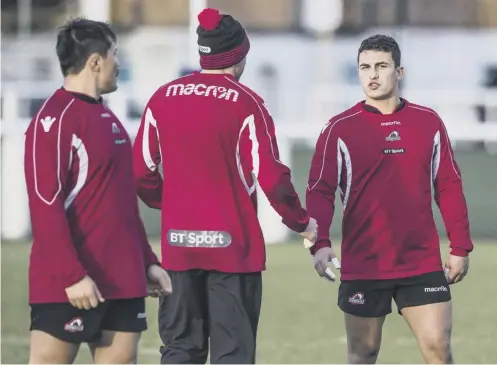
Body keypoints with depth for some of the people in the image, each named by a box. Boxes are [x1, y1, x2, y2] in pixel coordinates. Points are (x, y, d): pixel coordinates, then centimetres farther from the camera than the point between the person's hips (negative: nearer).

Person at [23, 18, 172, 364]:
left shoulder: (106, 117, 18)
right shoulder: (56, 119, -11)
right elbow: (46, 204, -17)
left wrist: (147, 261, 19)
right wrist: (72, 274, -22)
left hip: (122, 281, 9)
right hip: (68, 285, -9)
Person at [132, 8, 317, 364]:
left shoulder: (163, 98, 3)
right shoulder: (244, 103, -10)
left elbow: (141, 170, 7)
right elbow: (270, 177, -12)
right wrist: (301, 222, 3)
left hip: (179, 243, 4)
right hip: (231, 244, -4)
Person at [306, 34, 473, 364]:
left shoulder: (428, 123, 6)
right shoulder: (340, 129, -1)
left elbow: (449, 188, 10)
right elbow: (320, 192, -5)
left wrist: (460, 247, 7)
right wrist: (320, 243, -20)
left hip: (423, 263, 1)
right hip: (362, 266, -1)